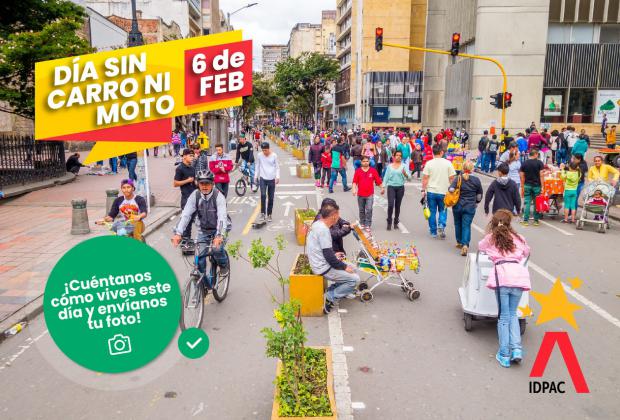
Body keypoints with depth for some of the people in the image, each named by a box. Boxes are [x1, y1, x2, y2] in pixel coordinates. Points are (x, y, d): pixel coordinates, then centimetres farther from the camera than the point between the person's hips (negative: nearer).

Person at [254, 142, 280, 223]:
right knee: (263, 195, -15)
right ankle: (263, 214, -7)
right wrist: (256, 176, 7)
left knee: (271, 198, 5)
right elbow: (257, 166, 10)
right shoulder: (259, 155, 1)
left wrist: (277, 177, -9)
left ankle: (269, 215, 17)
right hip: (263, 178, 0)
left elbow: (277, 167, 2)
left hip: (271, 179, 0)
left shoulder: (274, 156, -2)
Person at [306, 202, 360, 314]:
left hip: (319, 262, 10)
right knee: (354, 279, -7)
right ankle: (329, 297, -4)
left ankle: (333, 289, 17)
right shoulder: (323, 230, -25)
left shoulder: (317, 224, 4)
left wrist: (333, 255, 18)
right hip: (324, 268, -10)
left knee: (352, 268, 17)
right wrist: (344, 267, -12)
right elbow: (329, 257, -24)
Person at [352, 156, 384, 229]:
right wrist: (354, 189, -17)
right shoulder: (358, 171, 2)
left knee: (369, 210, -9)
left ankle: (368, 225, -2)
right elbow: (355, 182, -3)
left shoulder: (373, 170, 1)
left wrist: (382, 188, 8)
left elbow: (378, 181, 5)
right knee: (361, 210, 12)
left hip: (370, 194, -2)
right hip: (360, 194, 2)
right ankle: (362, 224, 26)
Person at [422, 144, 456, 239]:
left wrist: (423, 190, 0)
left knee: (432, 212, 9)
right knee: (442, 211, 15)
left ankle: (433, 232, 15)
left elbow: (425, 178, -6)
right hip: (443, 192, 0)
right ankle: (441, 226, -8)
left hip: (431, 191, 0)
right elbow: (452, 178, -1)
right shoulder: (447, 163, -2)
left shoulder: (429, 163, -4)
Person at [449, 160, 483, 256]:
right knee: (466, 226, -1)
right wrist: (476, 202, 24)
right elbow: (479, 194, 7)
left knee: (458, 224, 18)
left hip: (458, 205, 1)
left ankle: (459, 242, 31)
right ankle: (465, 245, -16)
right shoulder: (476, 180, -2)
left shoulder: (458, 178, -5)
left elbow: (451, 190, -17)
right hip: (470, 207, 0)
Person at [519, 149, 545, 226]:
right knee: (536, 204, 7)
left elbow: (522, 177, 5)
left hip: (527, 185, 2)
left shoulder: (524, 163, 3)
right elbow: (541, 175, -8)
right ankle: (536, 220, 12)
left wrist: (522, 188, 11)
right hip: (537, 185, -2)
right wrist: (542, 187, -4)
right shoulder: (539, 163, -4)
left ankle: (525, 220, 3)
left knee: (527, 203, 4)